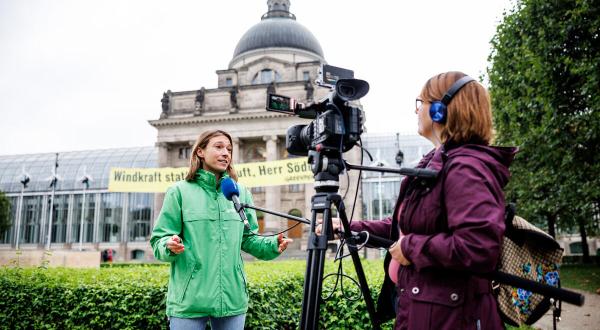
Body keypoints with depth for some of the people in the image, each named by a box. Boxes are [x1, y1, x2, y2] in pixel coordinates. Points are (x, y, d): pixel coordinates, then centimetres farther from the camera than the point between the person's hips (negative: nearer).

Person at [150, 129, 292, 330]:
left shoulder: (241, 193, 7)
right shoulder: (180, 191, -2)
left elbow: (249, 239, 12)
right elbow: (159, 240, 0)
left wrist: (272, 246, -7)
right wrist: (170, 247, -22)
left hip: (233, 299, 3)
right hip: (189, 301, -3)